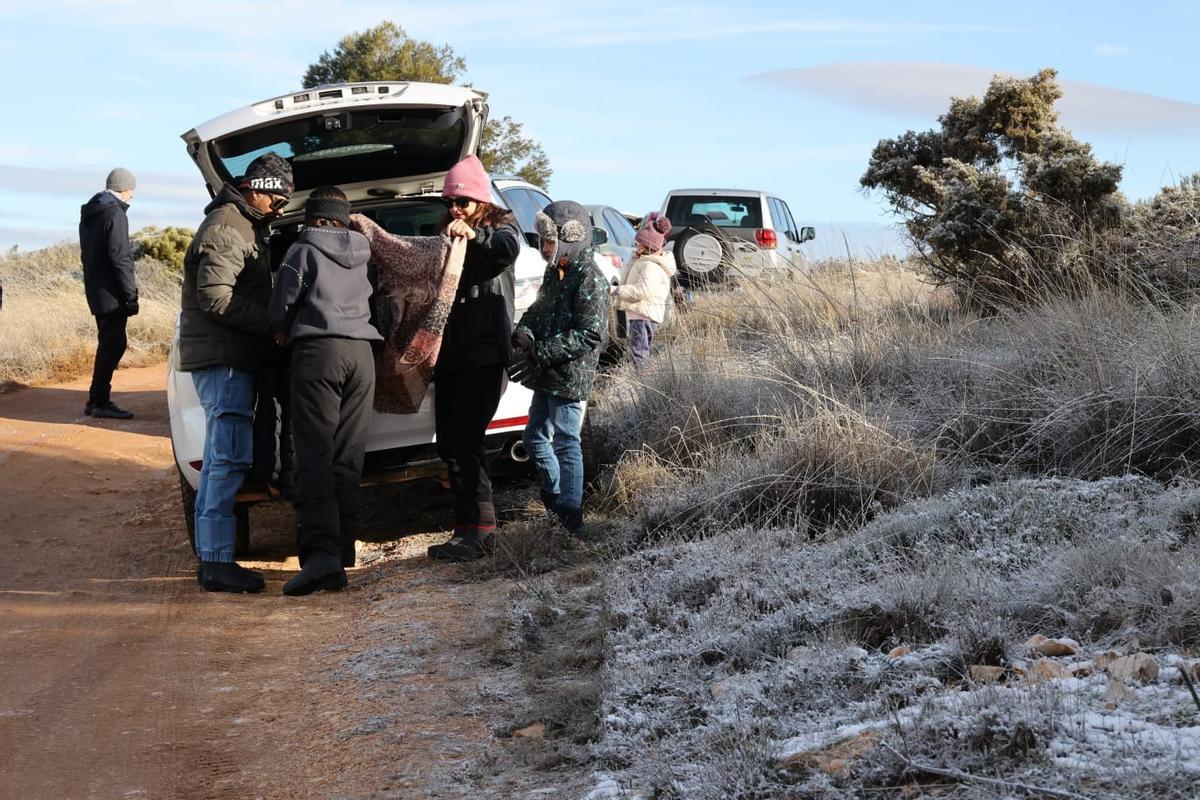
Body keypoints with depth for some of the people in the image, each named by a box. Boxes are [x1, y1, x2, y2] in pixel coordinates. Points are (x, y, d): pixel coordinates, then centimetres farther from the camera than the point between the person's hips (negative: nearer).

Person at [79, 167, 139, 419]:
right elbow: (120, 258, -20)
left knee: (109, 343, 16)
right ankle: (100, 401, -4)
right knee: (112, 344, -5)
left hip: (95, 290, 10)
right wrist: (131, 294, -17)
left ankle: (97, 399, 19)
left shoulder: (89, 213, 15)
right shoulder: (115, 213, -15)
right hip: (111, 293, -10)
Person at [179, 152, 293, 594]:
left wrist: (270, 321, 9)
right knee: (230, 457, -12)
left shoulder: (244, 226, 19)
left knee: (220, 458, 14)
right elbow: (215, 296, -22)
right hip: (223, 358, -11)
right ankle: (217, 561, -13)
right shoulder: (227, 229, -14)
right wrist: (271, 323, -20)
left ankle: (209, 555, 20)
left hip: (229, 358, 11)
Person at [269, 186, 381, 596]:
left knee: (315, 457, -10)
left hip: (318, 350, -5)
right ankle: (340, 556, 4)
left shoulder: (303, 251, 3)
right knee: (347, 460, 6)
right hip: (362, 353, 5)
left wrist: (284, 334, 21)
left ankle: (321, 552, -24)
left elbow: (280, 309, 2)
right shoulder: (361, 255, 19)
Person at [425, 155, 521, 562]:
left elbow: (508, 248, -23)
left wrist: (473, 234, -42)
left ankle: (475, 528, -14)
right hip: (450, 352, 7)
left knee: (463, 440, -15)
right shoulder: (445, 235, 21)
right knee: (449, 442, 6)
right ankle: (473, 526, 11)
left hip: (484, 352, -7)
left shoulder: (499, 227, 1)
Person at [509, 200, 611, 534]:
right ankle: (556, 497, 35)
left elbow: (589, 335, -22)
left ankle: (571, 519, -1)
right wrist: (524, 334, -5)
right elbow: (537, 310, 20)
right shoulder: (554, 273, 12)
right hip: (547, 377, 10)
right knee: (535, 438, 19)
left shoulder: (589, 279, -16)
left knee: (565, 444, -6)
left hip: (570, 377, -10)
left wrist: (539, 355, -23)